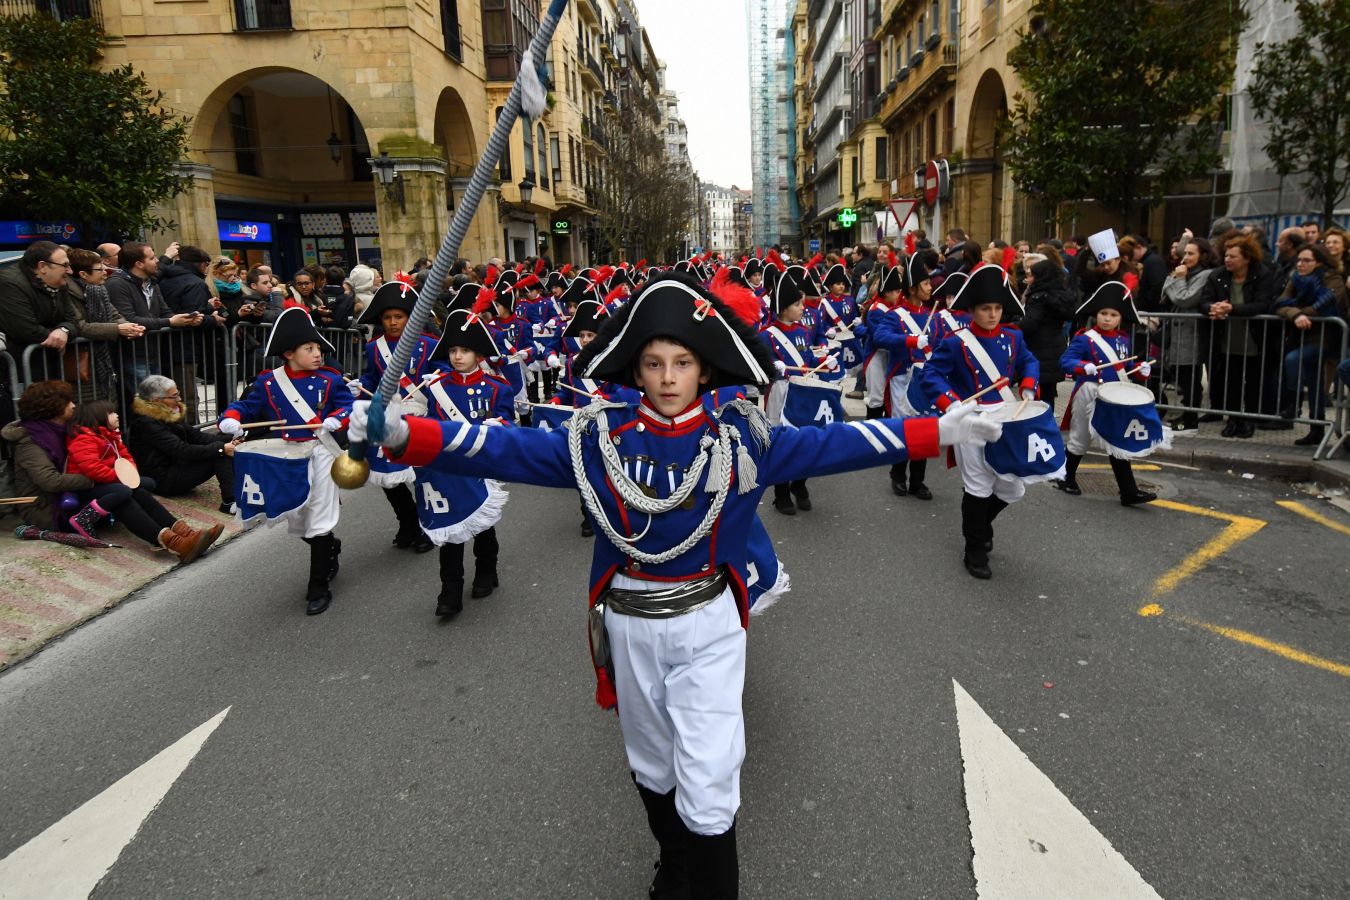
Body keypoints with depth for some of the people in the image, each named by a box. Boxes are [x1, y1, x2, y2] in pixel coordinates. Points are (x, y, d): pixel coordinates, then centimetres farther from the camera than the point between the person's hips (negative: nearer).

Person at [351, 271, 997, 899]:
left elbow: (831, 444, -9)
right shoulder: (600, 438, -8)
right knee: (652, 765, 22)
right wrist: (404, 434, -28)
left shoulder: (739, 437, -7)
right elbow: (505, 450, -15)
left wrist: (939, 431, -14)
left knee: (708, 785, -3)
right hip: (629, 626, 2)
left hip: (708, 625, -1)